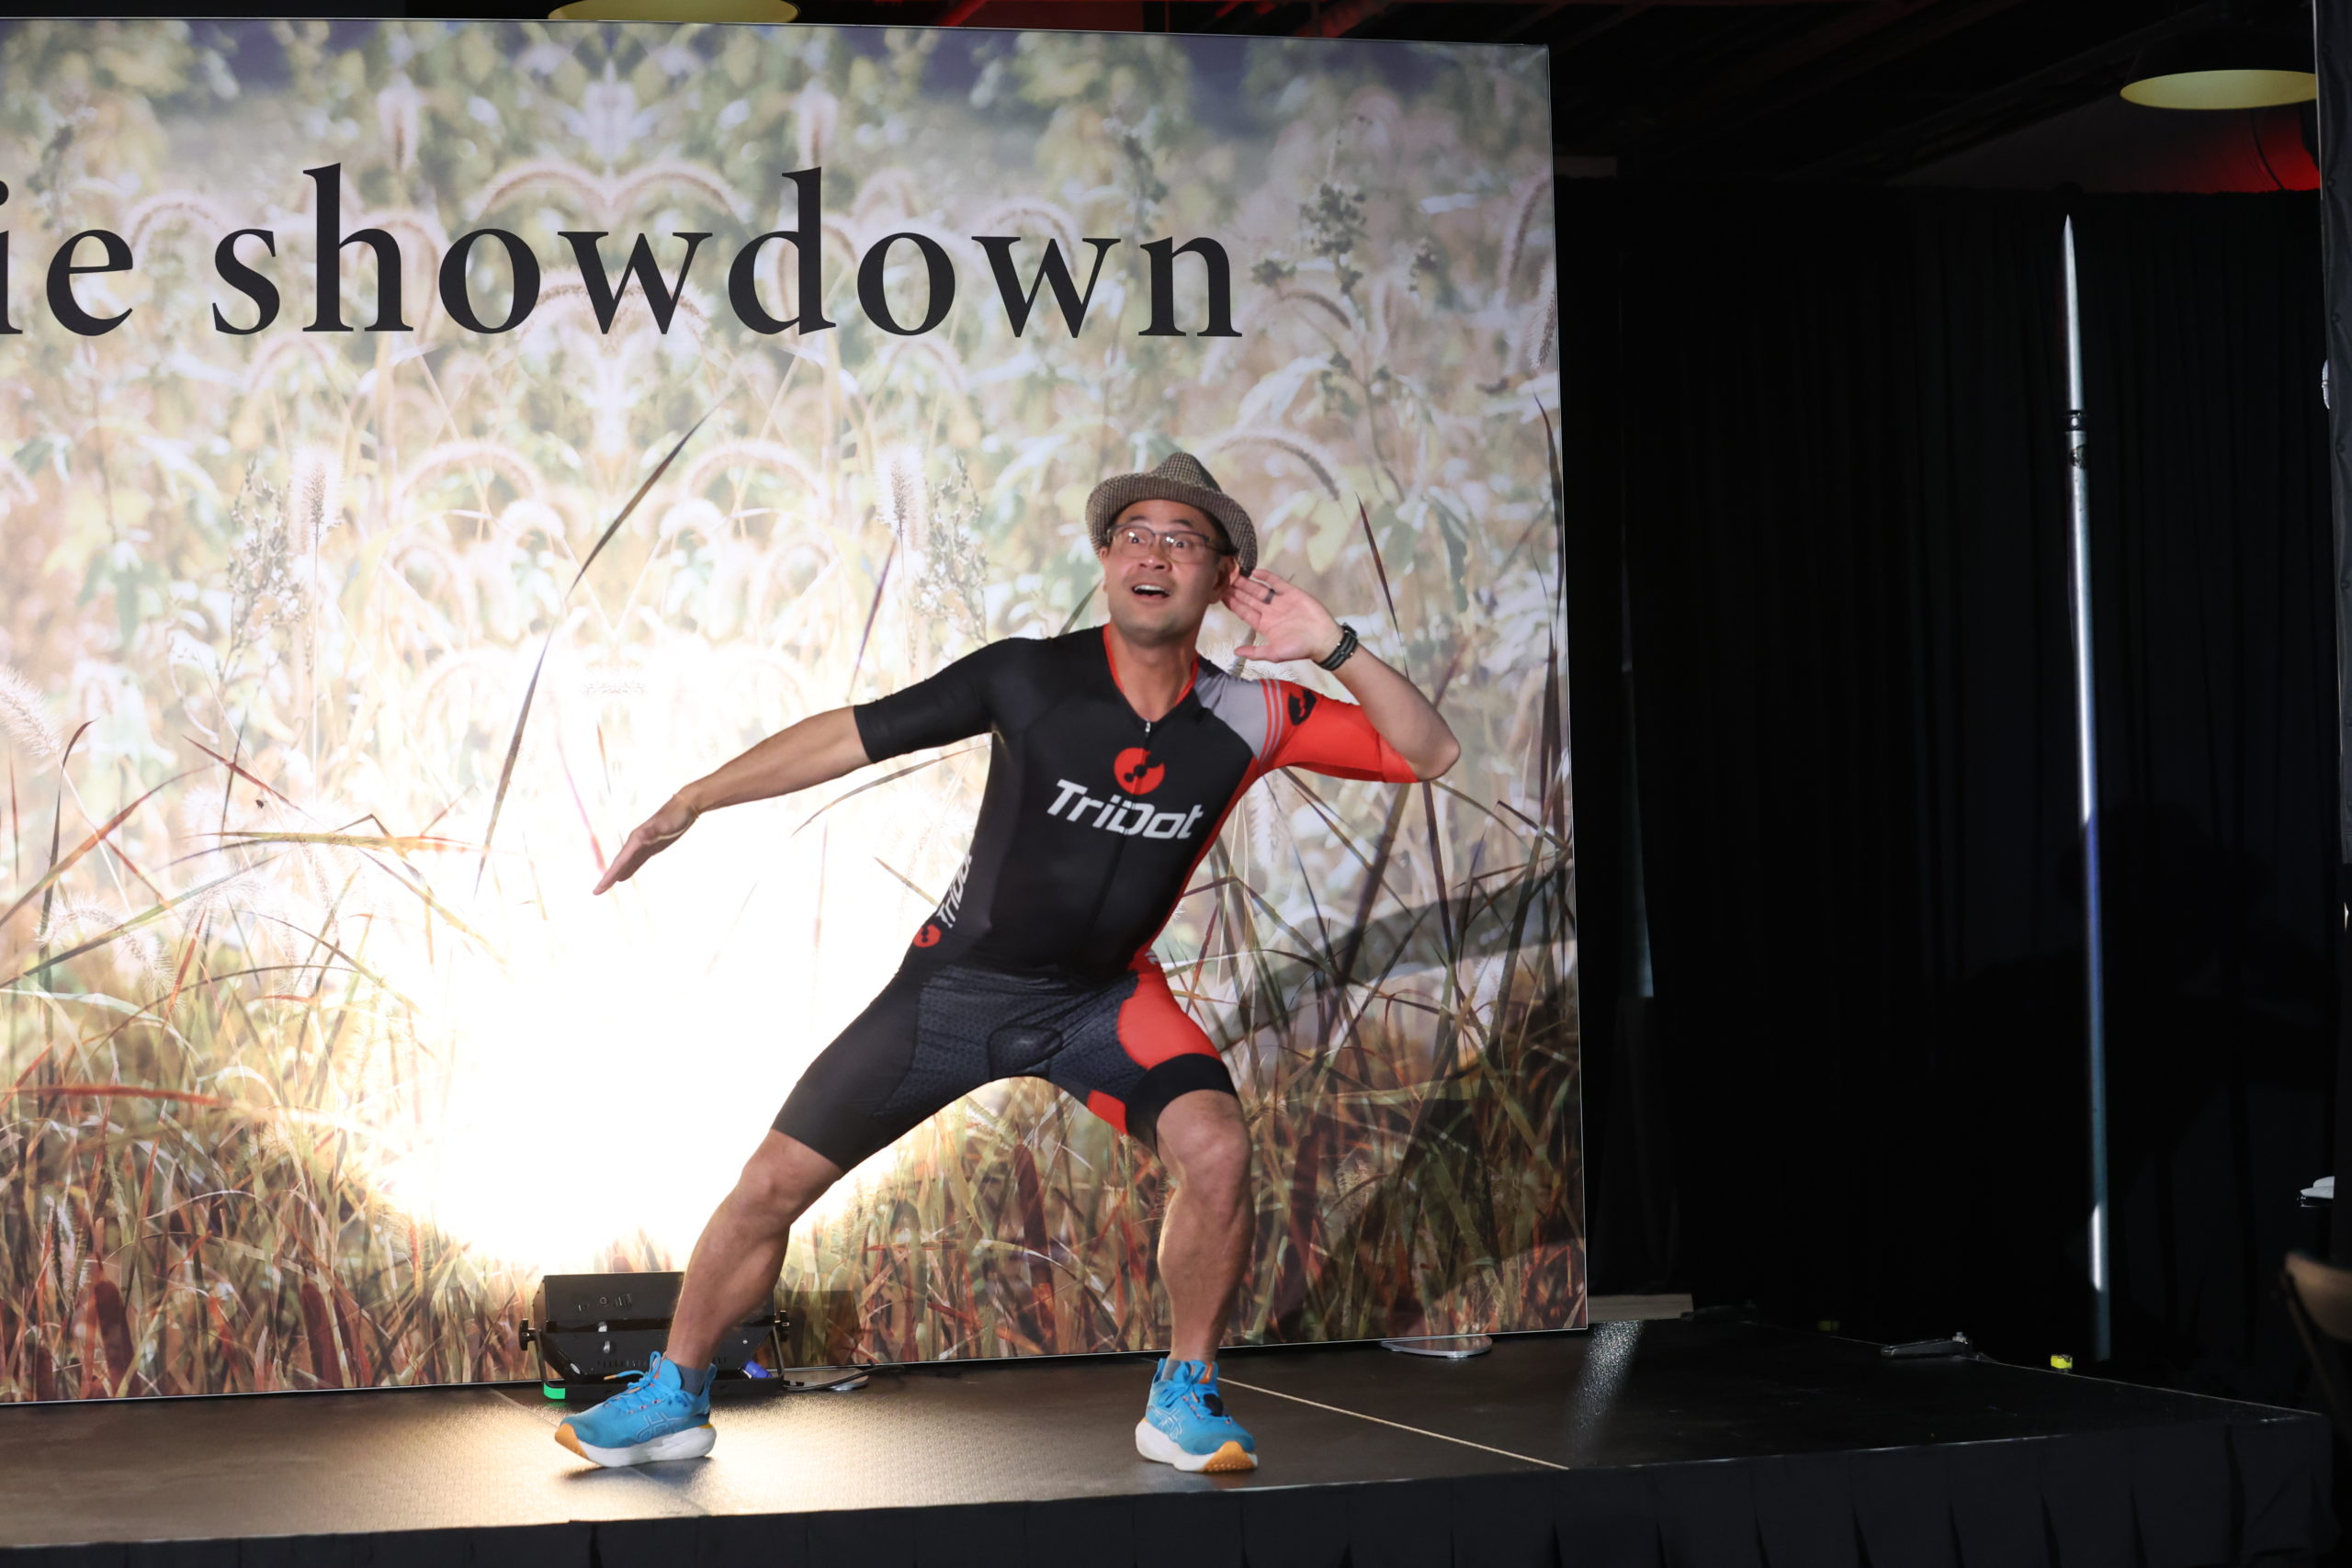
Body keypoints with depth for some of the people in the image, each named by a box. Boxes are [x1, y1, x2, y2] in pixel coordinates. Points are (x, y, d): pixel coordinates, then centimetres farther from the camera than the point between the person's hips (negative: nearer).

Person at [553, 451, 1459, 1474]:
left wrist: (1335, 648, -24)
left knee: (1215, 1149, -26)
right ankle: (674, 1396, 22)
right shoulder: (1030, 677, -16)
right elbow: (850, 736, -9)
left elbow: (1428, 754, -10)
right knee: (774, 1183, -1)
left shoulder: (1247, 719, -11)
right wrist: (687, 805, -8)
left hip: (1105, 996, 0)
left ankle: (1184, 1401, -5)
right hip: (956, 980, 0)